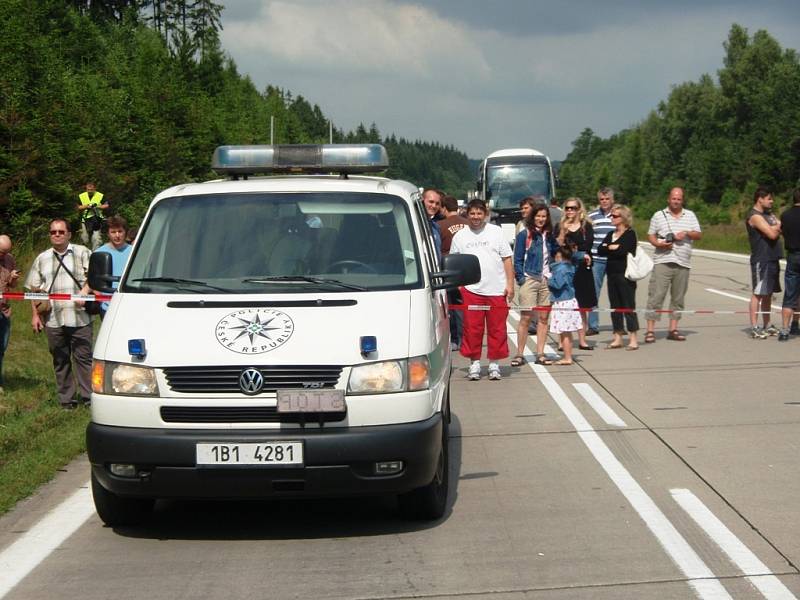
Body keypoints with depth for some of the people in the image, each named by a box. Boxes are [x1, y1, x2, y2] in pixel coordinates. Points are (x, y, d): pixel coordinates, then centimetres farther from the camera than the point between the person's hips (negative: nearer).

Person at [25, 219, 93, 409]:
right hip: (53, 320, 3)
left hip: (79, 317, -3)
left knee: (83, 357, -3)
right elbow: (34, 289, 15)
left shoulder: (82, 253, 7)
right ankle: (66, 399, 13)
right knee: (60, 361, 7)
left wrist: (85, 290, -20)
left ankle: (89, 397, 1)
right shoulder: (42, 259, 16)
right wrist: (35, 314, 7)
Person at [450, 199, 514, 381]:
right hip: (471, 289, 0)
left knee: (497, 329, 3)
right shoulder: (460, 236, 9)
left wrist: (510, 284, 1)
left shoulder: (496, 232, 7)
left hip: (497, 290, 0)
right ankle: (474, 362, 10)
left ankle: (494, 364, 13)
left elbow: (507, 259, 8)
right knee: (472, 329, 0)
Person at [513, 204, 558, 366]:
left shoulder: (549, 236, 14)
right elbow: (517, 260, -3)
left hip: (547, 280, 5)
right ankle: (519, 355, -2)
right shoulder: (524, 235, -1)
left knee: (543, 318, 4)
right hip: (530, 280, -5)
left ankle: (540, 354, 8)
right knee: (525, 317, -6)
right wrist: (521, 279, -10)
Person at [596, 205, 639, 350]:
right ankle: (617, 338, 14)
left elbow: (622, 251, -18)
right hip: (612, 273, 7)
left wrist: (608, 248, -2)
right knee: (615, 306, 9)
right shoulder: (610, 234, 17)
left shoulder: (630, 234, -4)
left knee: (628, 306, -5)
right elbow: (599, 250, 6)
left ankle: (633, 339, -3)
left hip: (625, 274, -7)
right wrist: (613, 248, -8)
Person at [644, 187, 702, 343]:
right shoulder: (659, 215, 10)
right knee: (656, 295, -9)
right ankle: (650, 330, -9)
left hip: (683, 263, 3)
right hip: (662, 261, -3)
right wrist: (658, 243, -12)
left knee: (678, 298, 6)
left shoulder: (690, 215, 15)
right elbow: (650, 235, 8)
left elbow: (699, 235, 12)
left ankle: (673, 329, 14)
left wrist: (687, 233, -8)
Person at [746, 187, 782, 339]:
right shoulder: (755, 216, -12)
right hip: (761, 260, -9)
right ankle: (754, 328, -10)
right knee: (758, 293, -10)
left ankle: (767, 326, 20)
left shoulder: (768, 214, 19)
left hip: (772, 258, 9)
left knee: (768, 293, 13)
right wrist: (777, 227, -1)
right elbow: (772, 234, -19)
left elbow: (777, 231, 16)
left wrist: (775, 228, -4)